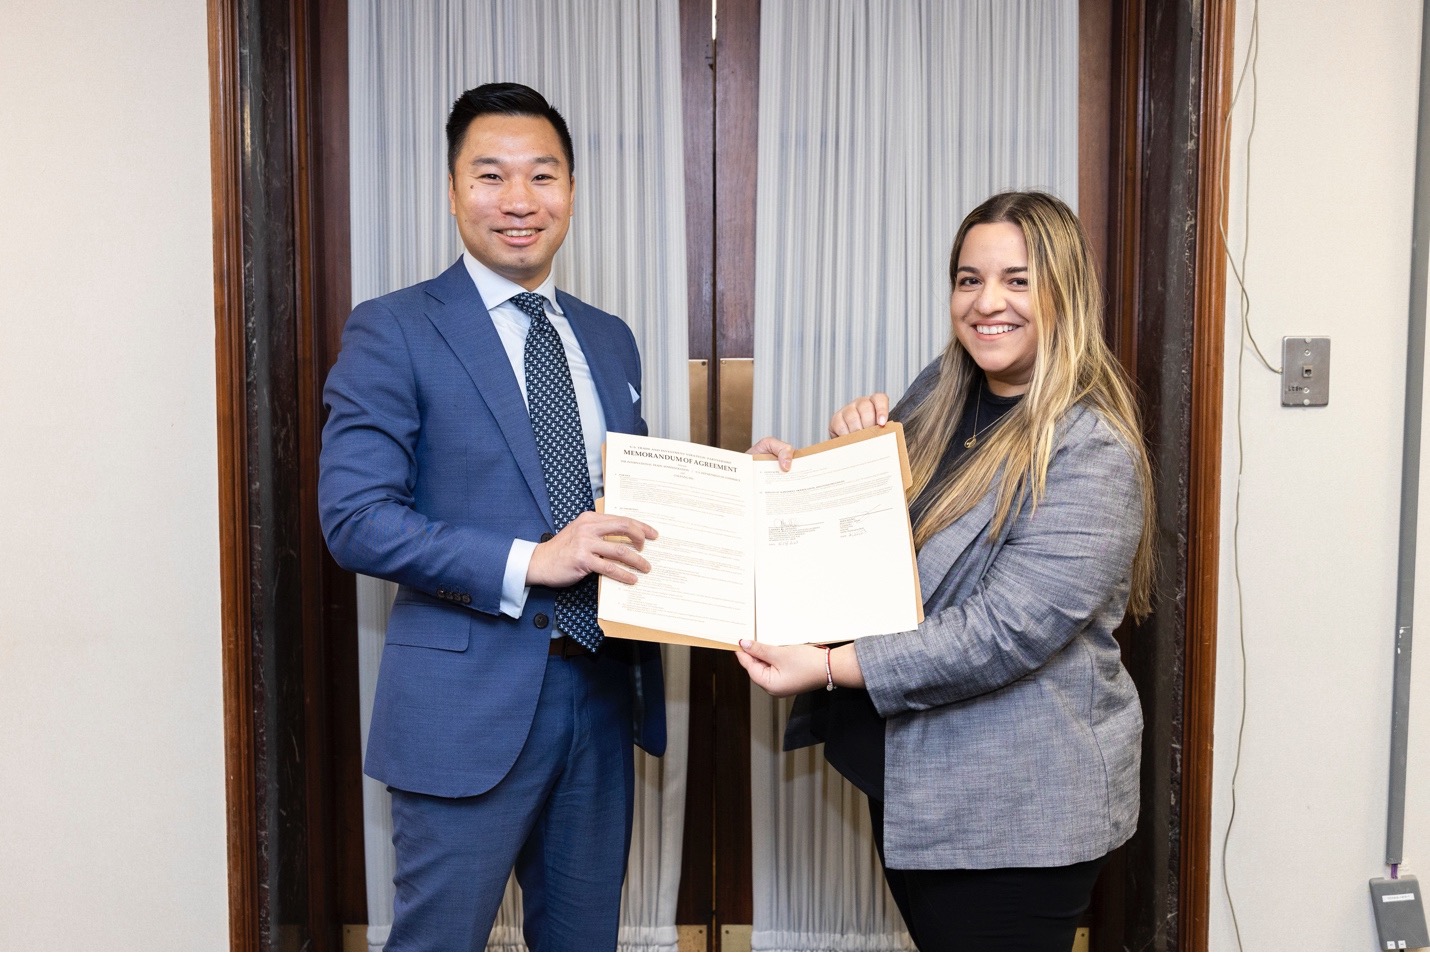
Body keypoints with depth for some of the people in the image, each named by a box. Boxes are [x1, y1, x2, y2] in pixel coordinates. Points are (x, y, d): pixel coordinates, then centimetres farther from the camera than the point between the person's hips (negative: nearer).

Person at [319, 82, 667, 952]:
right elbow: (354, 518, -14)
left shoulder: (610, 340, 13)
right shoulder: (393, 332, -6)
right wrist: (528, 561, -23)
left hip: (602, 692, 6)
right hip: (470, 697, -6)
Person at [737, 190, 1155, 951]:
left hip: (1020, 808, -7)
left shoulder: (1091, 453, -19)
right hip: (910, 774, 7)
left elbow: (1007, 631, -26)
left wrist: (830, 667, -27)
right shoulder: (941, 391, 4)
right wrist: (848, 447, -5)